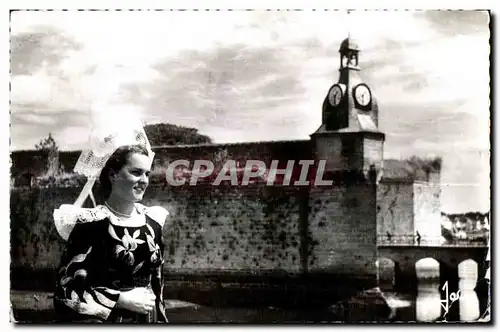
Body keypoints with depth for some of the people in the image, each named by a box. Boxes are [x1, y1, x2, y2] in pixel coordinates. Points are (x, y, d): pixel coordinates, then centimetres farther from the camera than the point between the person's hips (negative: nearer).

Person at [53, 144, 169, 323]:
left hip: (147, 318, 5)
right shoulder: (91, 223, -15)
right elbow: (65, 290, -18)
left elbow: (156, 281, 9)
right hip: (101, 320, -5)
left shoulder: (152, 222, 1)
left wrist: (160, 319, 6)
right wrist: (122, 300, -19)